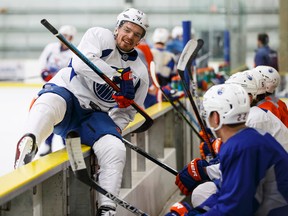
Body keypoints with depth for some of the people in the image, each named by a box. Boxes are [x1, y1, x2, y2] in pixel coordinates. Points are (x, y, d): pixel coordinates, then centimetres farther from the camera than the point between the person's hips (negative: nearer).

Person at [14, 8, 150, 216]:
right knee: (51, 102, -40)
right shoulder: (99, 35, 0)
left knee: (116, 150, -21)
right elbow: (82, 62, -19)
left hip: (95, 115, 4)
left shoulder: (140, 72, 13)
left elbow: (128, 109, 19)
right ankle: (27, 144, -59)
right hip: (67, 91, -4)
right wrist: (118, 79, -24)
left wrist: (114, 126, -1)